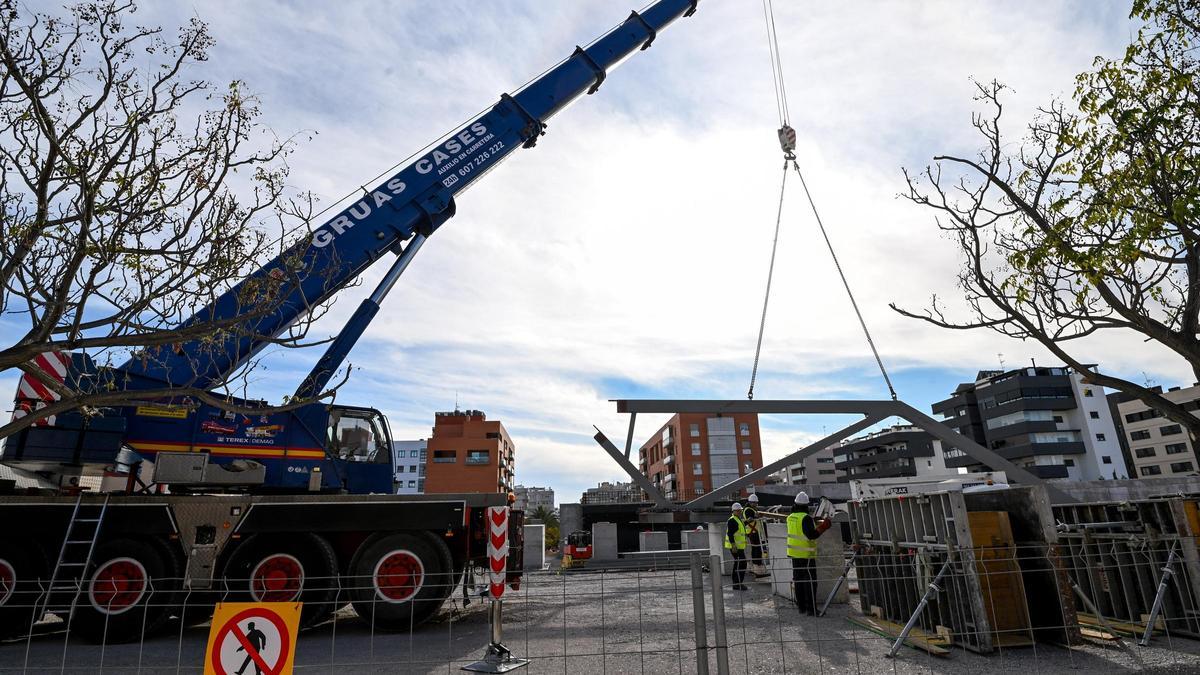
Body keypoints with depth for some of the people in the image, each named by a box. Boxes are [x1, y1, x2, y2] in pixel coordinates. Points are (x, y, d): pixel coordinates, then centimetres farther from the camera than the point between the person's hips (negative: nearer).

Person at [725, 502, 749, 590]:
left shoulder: (739, 519, 17)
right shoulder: (732, 520, -16)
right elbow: (730, 534, -22)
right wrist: (733, 545, -27)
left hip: (739, 546, 10)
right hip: (735, 547, -10)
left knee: (738, 565, 15)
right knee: (741, 564, -11)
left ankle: (736, 584, 23)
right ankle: (738, 584, -7)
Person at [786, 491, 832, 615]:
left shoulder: (790, 517, 6)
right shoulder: (806, 518, -17)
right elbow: (811, 535, -23)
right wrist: (823, 527, -15)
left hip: (794, 553, 7)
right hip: (806, 554, -7)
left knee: (798, 580, 12)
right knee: (810, 581, -2)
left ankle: (801, 606, 18)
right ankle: (811, 609, -2)